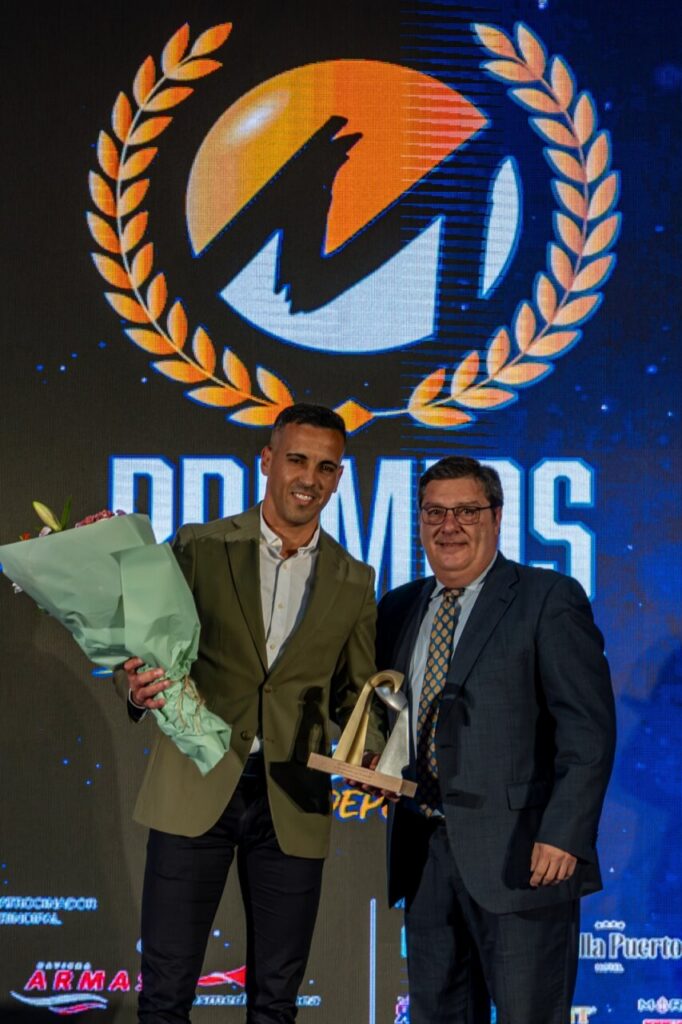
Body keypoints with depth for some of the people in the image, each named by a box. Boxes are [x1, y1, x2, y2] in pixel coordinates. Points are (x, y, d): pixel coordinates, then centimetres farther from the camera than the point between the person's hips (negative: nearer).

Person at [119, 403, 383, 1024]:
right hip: (195, 789, -2)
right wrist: (141, 687, -21)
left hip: (293, 803, 2)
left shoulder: (354, 583, 8)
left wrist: (376, 758, -8)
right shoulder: (200, 549, 2)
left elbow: (354, 695, 12)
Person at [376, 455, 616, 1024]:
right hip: (424, 851, 6)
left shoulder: (549, 599, -4)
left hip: (520, 854, -6)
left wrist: (563, 834, -18)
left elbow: (588, 730, -10)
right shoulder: (399, 608, 15)